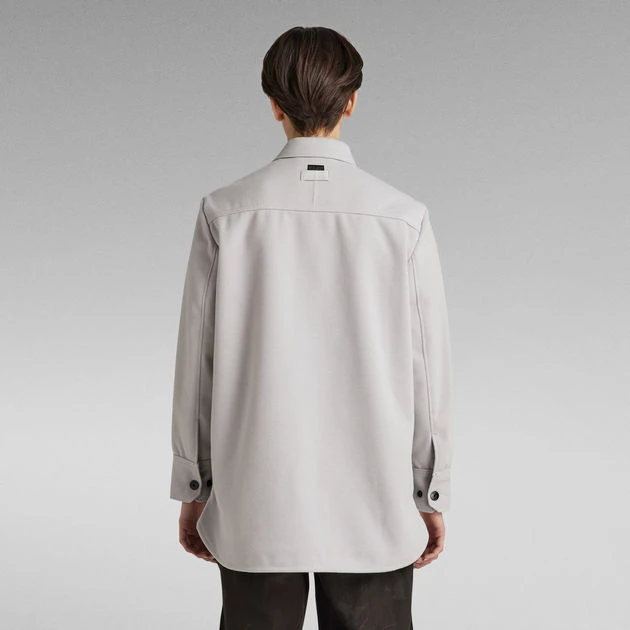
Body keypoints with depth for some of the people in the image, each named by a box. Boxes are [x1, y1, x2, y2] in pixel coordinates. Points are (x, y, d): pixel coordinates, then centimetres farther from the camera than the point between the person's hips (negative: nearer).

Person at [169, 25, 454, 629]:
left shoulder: (225, 212, -6)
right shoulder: (404, 217, -7)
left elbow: (196, 359, -3)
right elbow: (427, 365, -4)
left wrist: (193, 488, 9)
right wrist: (431, 496, 8)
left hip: (254, 504, 1)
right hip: (373, 509, 0)